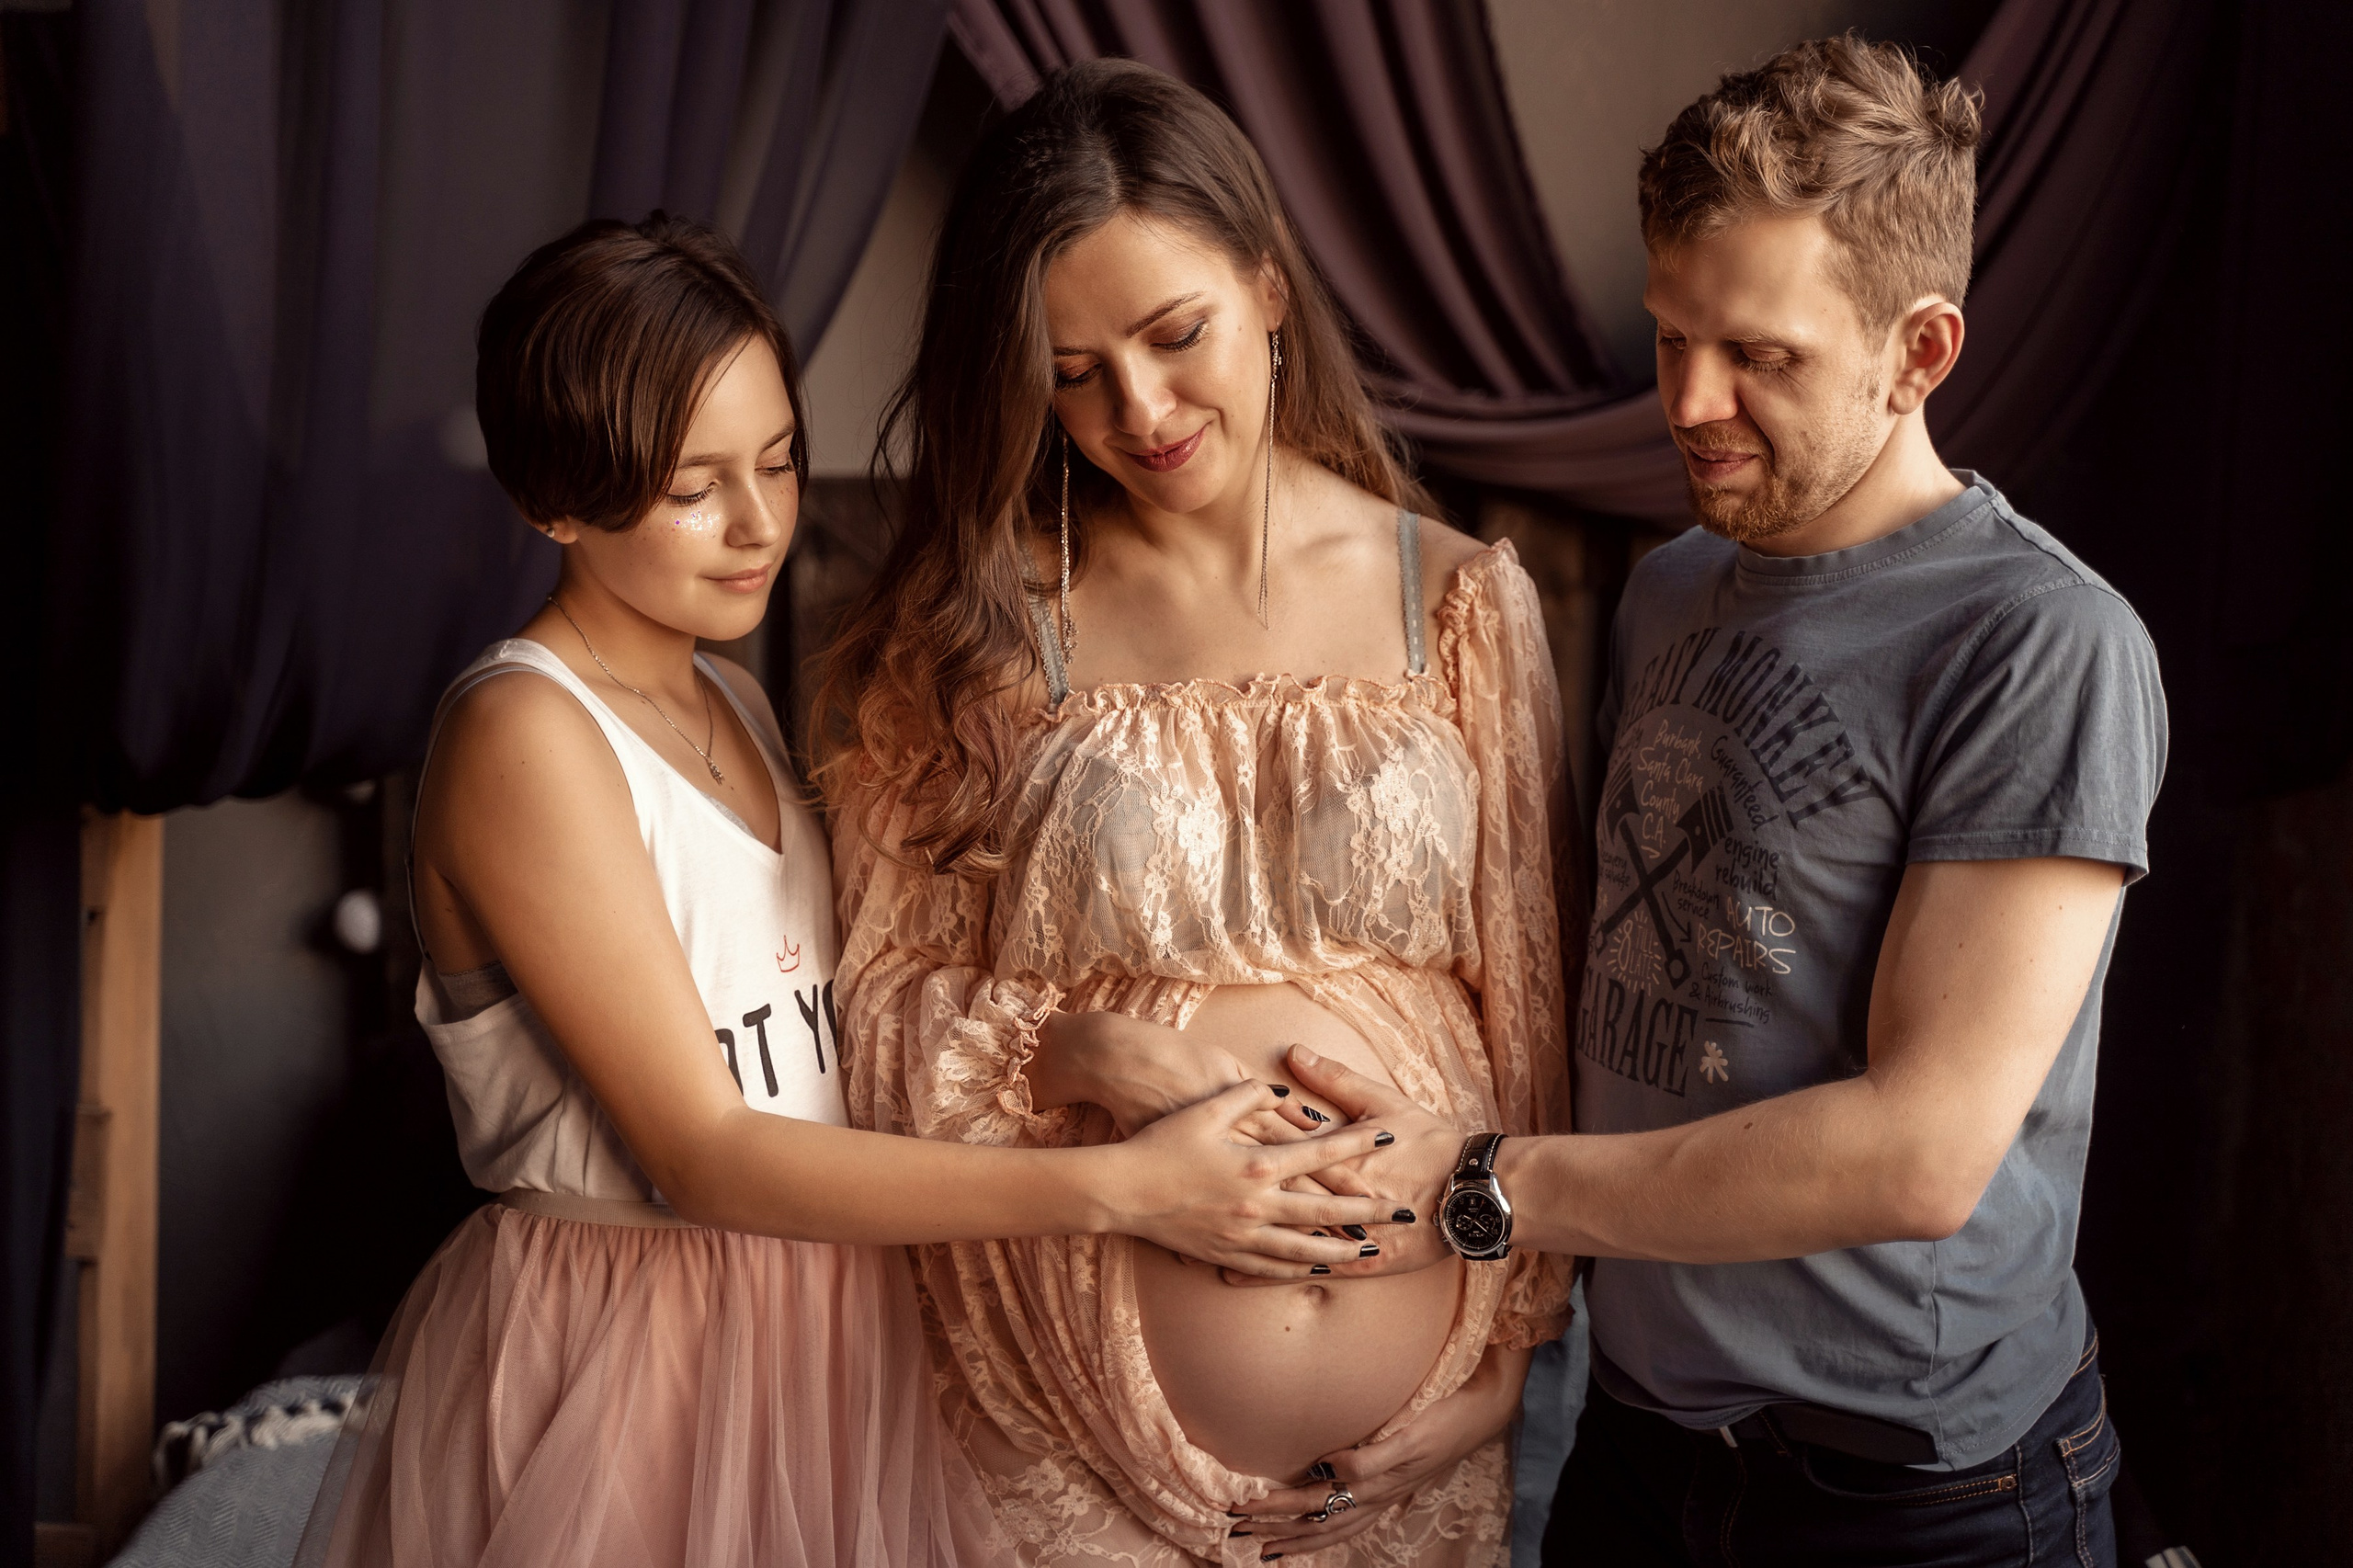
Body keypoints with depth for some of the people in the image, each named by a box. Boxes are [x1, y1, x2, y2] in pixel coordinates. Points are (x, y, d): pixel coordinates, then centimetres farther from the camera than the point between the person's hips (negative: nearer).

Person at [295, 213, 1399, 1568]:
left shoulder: (734, 701, 8)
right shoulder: (522, 733, -18)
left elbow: (801, 1040, 8)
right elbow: (700, 1151, -22)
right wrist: (1118, 1186, -25)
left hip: (825, 1324, 7)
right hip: (620, 1343, -7)